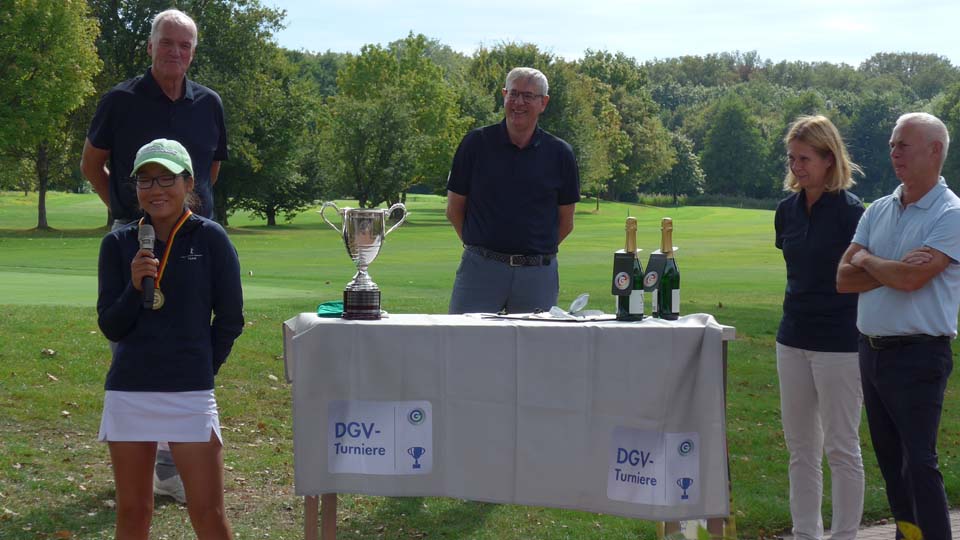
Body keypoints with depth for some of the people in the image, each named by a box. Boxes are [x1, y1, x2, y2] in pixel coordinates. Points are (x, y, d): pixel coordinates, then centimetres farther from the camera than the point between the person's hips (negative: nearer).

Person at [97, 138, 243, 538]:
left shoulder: (210, 239, -2)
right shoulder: (118, 245, 4)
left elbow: (231, 318, 3)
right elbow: (110, 327, 2)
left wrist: (202, 367, 7)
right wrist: (134, 286, -14)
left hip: (190, 393, -3)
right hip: (127, 391, 3)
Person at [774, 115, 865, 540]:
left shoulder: (850, 211, -12)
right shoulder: (787, 210, 7)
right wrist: (799, 316, 15)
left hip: (838, 343, -7)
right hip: (794, 340, 7)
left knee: (841, 448, 1)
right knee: (801, 448, 12)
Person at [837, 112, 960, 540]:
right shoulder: (879, 211, 11)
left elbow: (910, 279, -22)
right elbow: (844, 279, 3)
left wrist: (867, 260, -3)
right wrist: (894, 269, -11)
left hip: (918, 355, -7)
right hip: (872, 351, 7)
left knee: (918, 464, -8)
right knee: (890, 459, 15)